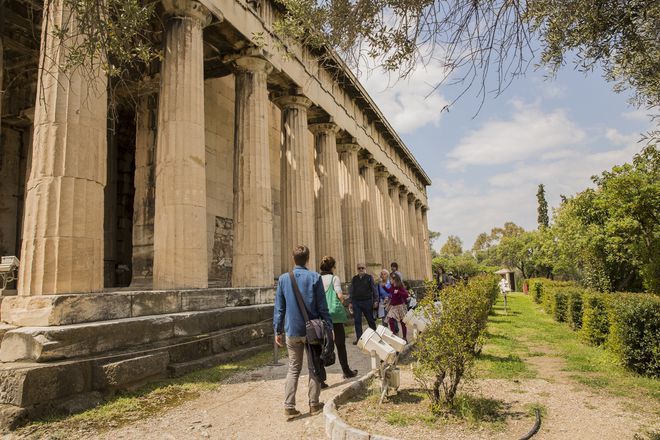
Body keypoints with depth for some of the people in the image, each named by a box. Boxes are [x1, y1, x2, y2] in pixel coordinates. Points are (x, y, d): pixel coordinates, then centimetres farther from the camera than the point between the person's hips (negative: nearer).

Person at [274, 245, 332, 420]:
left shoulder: (283, 278, -1)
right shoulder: (315, 277, -7)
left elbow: (279, 307, 2)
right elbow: (322, 307, -6)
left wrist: (278, 330, 9)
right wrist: (328, 328, 1)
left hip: (292, 331, 2)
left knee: (293, 368, 12)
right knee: (314, 368, 12)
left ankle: (289, 407, 8)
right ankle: (314, 404, 19)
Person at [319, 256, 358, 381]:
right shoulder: (334, 278, -5)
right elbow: (339, 295, -16)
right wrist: (342, 300, 4)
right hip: (334, 315, -3)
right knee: (340, 344, 15)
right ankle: (347, 371, 32)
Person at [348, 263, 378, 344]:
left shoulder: (369, 278, 3)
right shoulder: (354, 279, 11)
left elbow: (374, 289, 1)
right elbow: (352, 291, 14)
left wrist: (375, 301, -6)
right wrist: (351, 302, 10)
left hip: (367, 302, -2)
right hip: (356, 302, 2)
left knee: (370, 320, 8)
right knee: (357, 321, 1)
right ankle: (359, 338, 8)